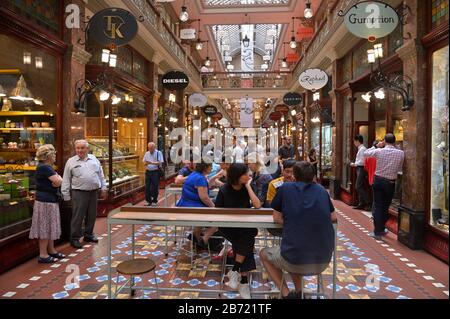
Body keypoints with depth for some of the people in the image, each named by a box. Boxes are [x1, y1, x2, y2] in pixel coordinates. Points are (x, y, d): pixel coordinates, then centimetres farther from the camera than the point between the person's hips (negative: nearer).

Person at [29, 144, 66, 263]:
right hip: (46, 200, -10)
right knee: (45, 227, -3)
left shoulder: (46, 166, 15)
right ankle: (43, 255, 4)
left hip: (49, 199, 10)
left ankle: (51, 251, 26)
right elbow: (58, 181, -25)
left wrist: (56, 180, -9)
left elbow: (57, 182, 12)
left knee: (49, 226, 16)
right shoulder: (45, 167, -18)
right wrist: (58, 178, -4)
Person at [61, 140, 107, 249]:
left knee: (92, 215, 12)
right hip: (79, 193, -3)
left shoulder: (94, 159, 10)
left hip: (94, 192, 4)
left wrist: (104, 188, 10)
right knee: (78, 217, -1)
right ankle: (74, 238, 11)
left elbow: (101, 175, 14)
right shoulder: (71, 162, 1)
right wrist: (66, 195, -2)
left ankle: (88, 235, 28)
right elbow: (66, 180, 2)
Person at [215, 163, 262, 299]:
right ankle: (244, 280, -21)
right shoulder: (224, 190, -8)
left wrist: (248, 186, -17)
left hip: (245, 224, 2)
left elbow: (257, 205, -17)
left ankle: (236, 270, -18)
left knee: (248, 236, -31)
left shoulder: (248, 187, -3)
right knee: (247, 241, -29)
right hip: (228, 225, -2)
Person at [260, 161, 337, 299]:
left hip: (295, 261, -4)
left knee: (264, 254, 26)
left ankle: (286, 294, 13)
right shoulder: (322, 190, 9)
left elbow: (277, 218, 6)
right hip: (324, 261, 5)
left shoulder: (285, 188, 0)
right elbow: (333, 217, 18)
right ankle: (298, 292, 28)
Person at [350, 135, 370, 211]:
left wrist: (354, 164, -12)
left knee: (359, 187, -9)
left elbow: (362, 161, -21)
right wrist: (355, 164, 11)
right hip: (360, 169, 10)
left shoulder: (362, 149, -15)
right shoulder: (360, 149, 14)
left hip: (361, 169, -10)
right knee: (359, 187, 11)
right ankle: (361, 204, 17)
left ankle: (367, 204, -7)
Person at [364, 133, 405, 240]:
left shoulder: (379, 151, -10)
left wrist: (377, 146, 14)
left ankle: (377, 232, 4)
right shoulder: (401, 153, -7)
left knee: (377, 206, 3)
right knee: (385, 207, 15)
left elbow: (366, 153, 8)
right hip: (390, 183, 1)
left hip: (378, 180, -1)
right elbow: (400, 169, 3)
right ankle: (381, 229, 27)